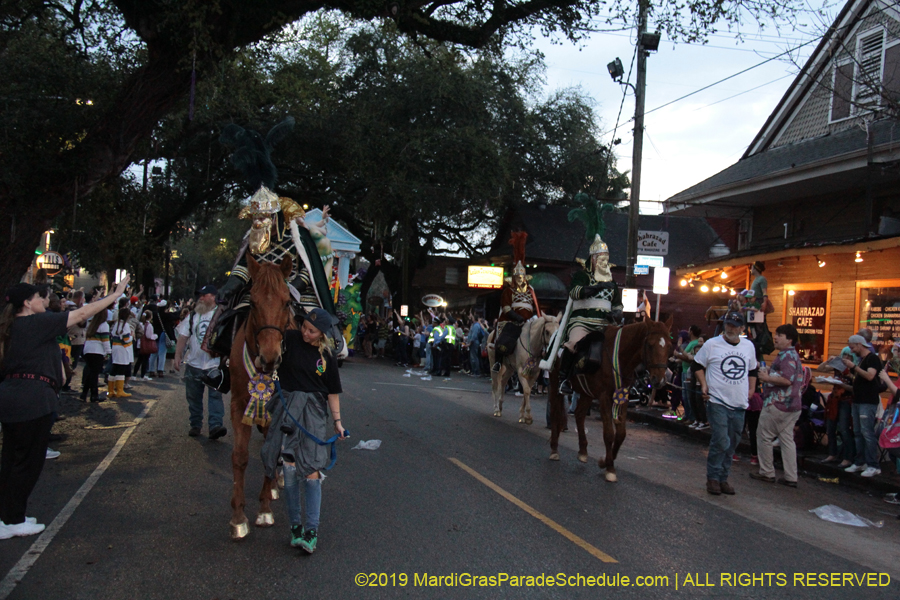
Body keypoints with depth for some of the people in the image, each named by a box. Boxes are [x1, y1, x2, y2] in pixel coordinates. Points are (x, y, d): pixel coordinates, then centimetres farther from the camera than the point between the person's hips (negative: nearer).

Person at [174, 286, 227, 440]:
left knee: (215, 395, -12)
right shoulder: (193, 316, 10)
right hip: (193, 363, 4)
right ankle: (195, 425, 22)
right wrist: (178, 356, 1)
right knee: (193, 397, 10)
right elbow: (183, 338, 9)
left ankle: (215, 426, -18)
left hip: (214, 364, -4)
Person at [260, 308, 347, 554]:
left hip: (314, 411, 0)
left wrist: (337, 420, 6)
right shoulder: (290, 339, -1)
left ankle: (312, 529, -2)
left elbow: (333, 391, 7)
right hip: (288, 407, 0)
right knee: (289, 466, 1)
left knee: (311, 468, -6)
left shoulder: (327, 357, 1)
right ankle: (295, 524, 13)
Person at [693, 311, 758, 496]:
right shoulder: (712, 344, -4)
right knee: (721, 442, -11)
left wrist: (751, 390, 13)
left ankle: (723, 478, 21)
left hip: (739, 404, 5)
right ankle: (713, 478, 4)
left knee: (732, 444, 10)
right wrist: (703, 385, -8)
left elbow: (752, 371, 24)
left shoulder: (749, 346, 10)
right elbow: (698, 365, 4)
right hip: (718, 402, -5)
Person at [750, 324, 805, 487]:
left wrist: (767, 378, -14)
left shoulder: (787, 355, -15)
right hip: (792, 406, 10)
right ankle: (791, 477, 10)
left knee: (764, 437, 2)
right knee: (787, 439, 9)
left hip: (777, 405, -10)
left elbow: (787, 379, -26)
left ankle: (767, 473, 9)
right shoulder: (793, 354, 19)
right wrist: (769, 373, 15)